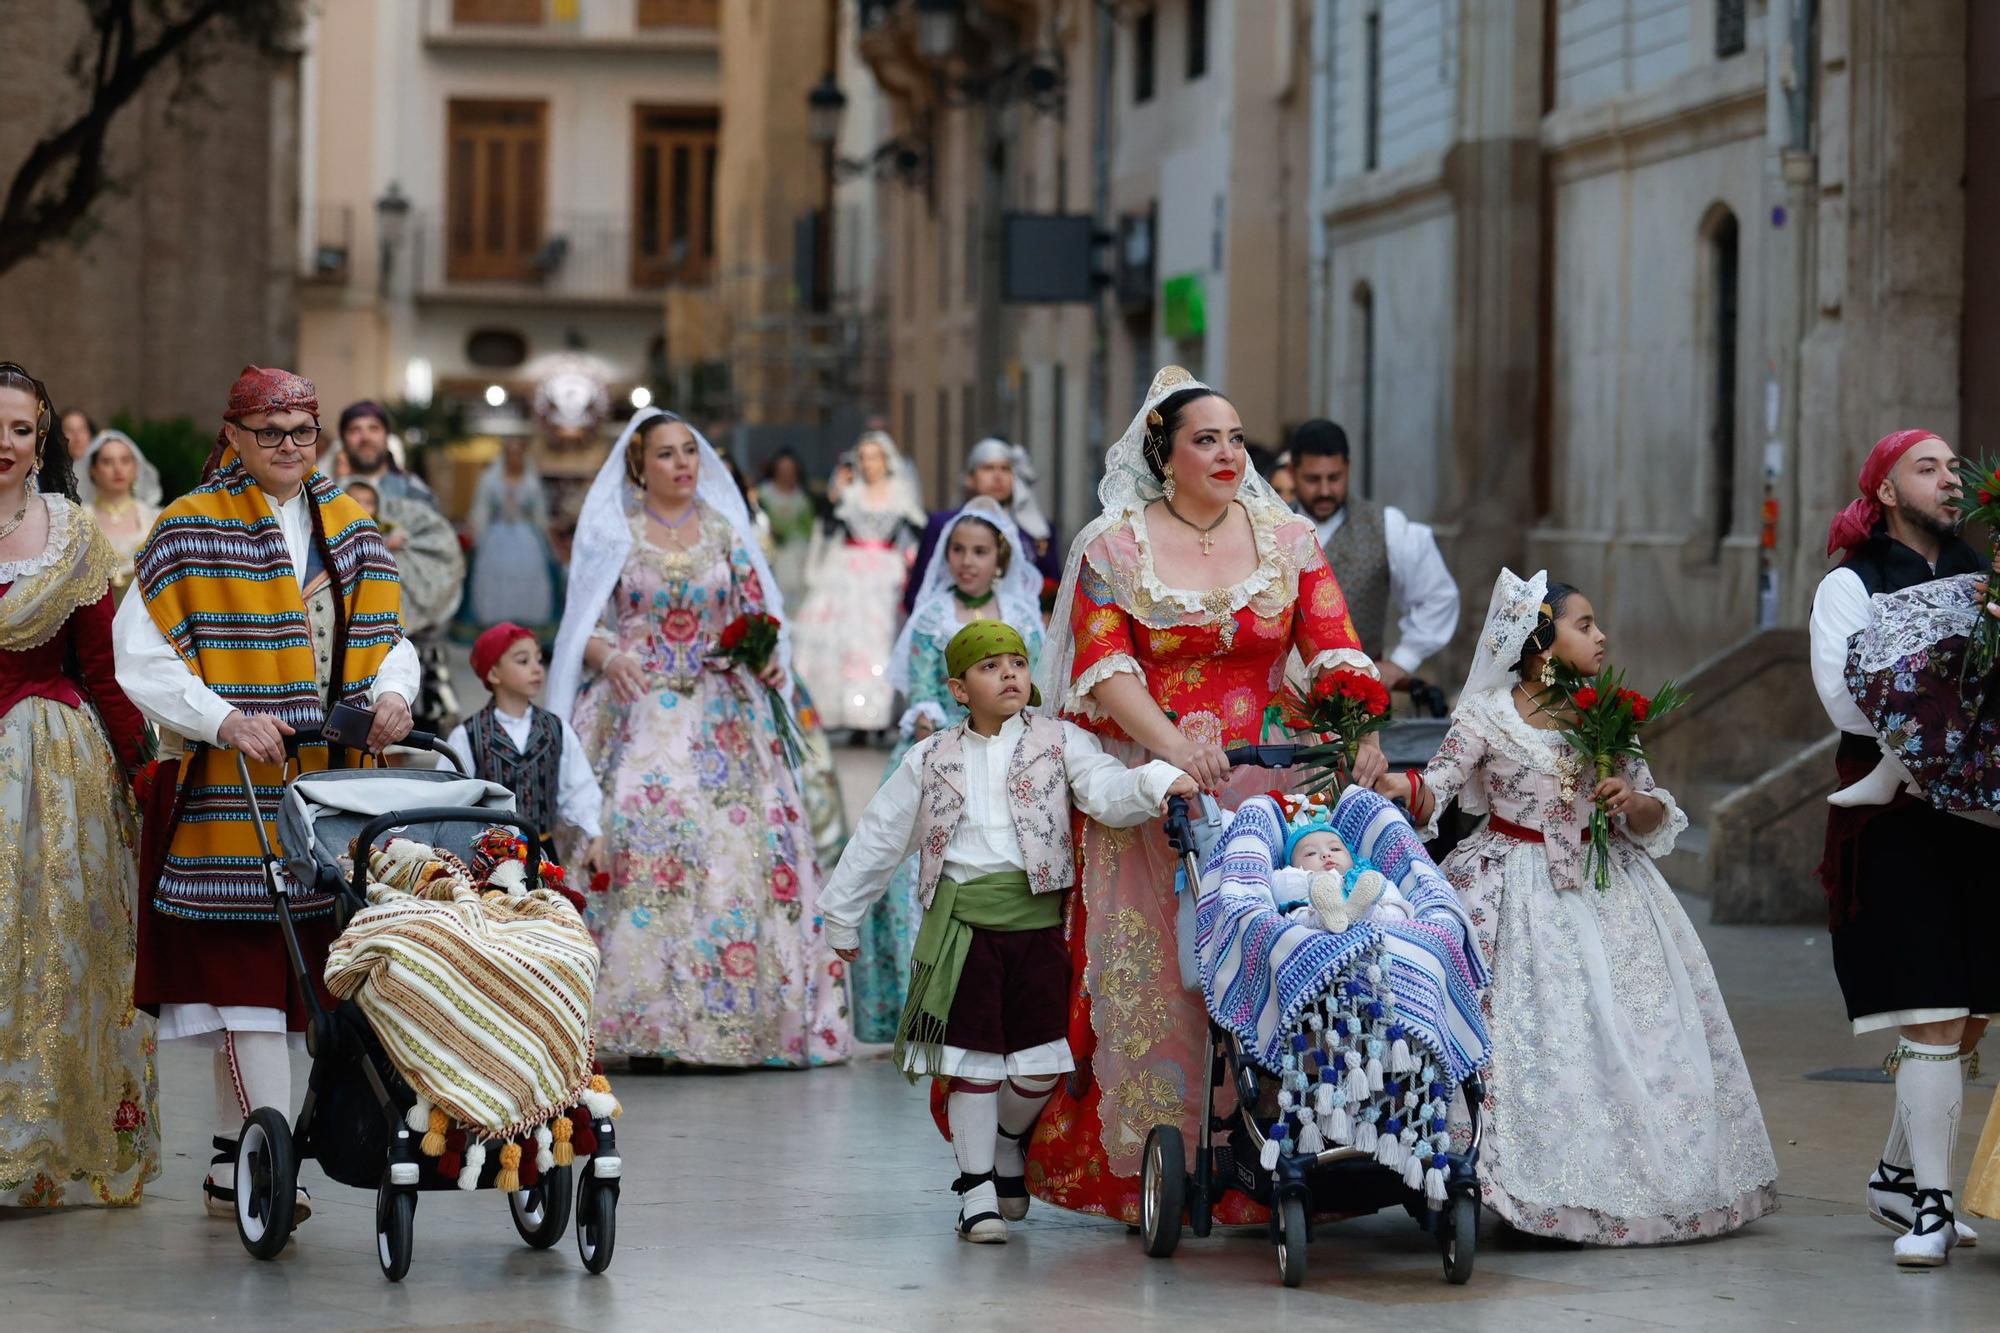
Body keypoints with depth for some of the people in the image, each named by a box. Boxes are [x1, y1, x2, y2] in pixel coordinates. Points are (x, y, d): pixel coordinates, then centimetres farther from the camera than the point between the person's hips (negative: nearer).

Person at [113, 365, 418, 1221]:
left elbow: (387, 637, 18)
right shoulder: (191, 531, -2)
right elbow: (139, 652, -8)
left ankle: (231, 1161, 16)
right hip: (226, 787, -5)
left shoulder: (349, 526, 15)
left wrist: (390, 691, -5)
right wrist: (227, 719, -20)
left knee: (266, 970, 8)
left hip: (328, 786, 5)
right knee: (245, 961, -10)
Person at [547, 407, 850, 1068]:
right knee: (633, 837, -18)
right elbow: (585, 626, 3)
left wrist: (769, 662, -8)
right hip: (636, 711, -2)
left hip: (719, 715, 2)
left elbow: (759, 618, 12)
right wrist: (609, 657, -18)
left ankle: (727, 1012, -5)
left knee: (732, 848, -9)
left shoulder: (725, 531, 12)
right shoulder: (612, 533, 6)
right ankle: (639, 1016, -15)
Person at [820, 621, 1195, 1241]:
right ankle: (977, 1188, 12)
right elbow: (880, 837, 16)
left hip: (1036, 919, 0)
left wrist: (1157, 782, -33)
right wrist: (843, 916, 20)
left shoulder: (1058, 742, 5)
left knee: (1041, 1062, 1)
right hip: (960, 923, 0)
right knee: (972, 1059, 1)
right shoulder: (931, 760, 9)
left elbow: (1106, 788, -11)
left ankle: (1010, 1142, 32)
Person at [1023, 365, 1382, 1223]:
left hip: (1269, 789, 2)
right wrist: (1173, 743, -24)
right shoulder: (1114, 548, 3)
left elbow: (1334, 646, 0)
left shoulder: (1288, 539, 10)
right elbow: (1104, 665, -8)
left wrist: (1359, 731, -19)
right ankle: (1148, 1168, 2)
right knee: (1151, 975, -3)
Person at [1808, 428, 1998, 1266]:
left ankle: (1897, 1176, 24)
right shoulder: (1851, 587, 1)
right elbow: (1848, 697, -12)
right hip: (1897, 818, -6)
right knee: (1931, 1019, -10)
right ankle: (1930, 1205, -6)